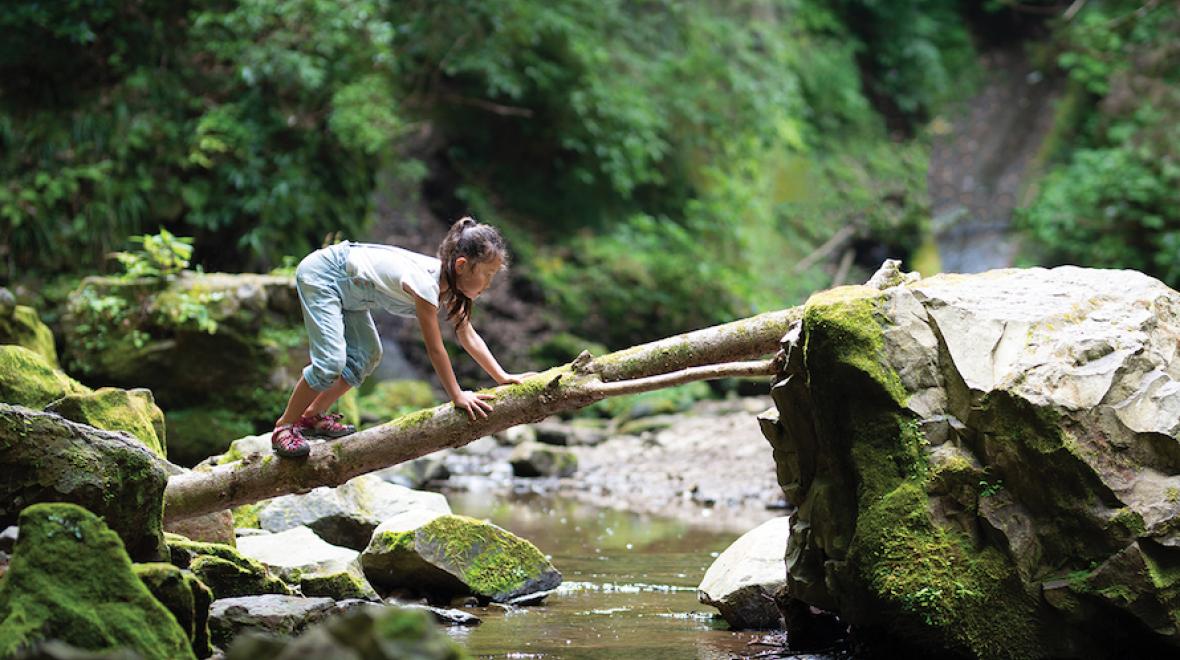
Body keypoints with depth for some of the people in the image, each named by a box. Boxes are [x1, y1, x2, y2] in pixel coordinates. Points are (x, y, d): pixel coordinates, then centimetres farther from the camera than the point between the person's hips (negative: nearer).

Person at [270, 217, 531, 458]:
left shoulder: (451, 282, -6)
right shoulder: (425, 282, -33)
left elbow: (468, 336, 2)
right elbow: (435, 348, -27)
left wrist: (502, 377, -3)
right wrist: (457, 395, -19)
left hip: (347, 288, 10)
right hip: (319, 274, -10)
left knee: (367, 356, 13)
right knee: (331, 361, -18)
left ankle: (312, 416, 24)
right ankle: (284, 427, -1)